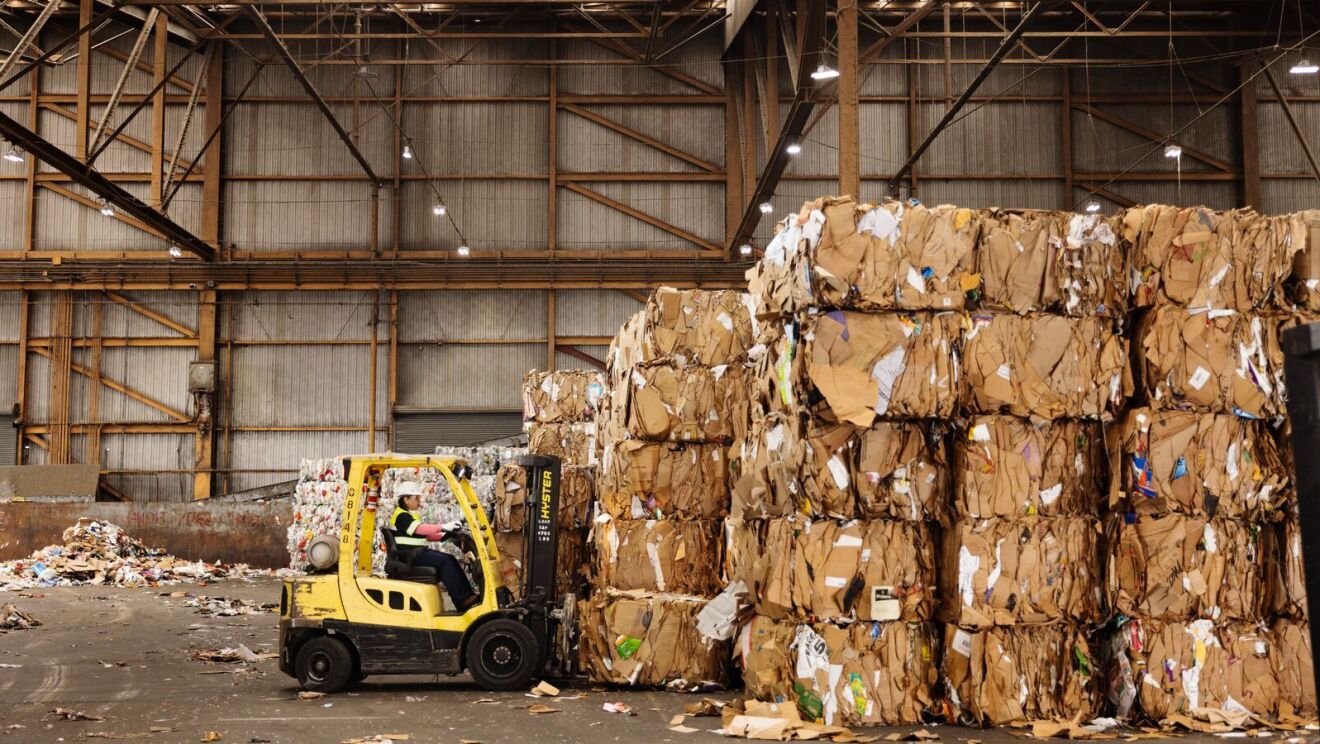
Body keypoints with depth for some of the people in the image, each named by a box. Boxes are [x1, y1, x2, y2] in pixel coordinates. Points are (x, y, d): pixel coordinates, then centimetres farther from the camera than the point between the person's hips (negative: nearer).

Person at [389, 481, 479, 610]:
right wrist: (443, 527, -34)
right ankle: (463, 600, -23)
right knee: (444, 561, -22)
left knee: (450, 560, -3)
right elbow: (420, 529, -28)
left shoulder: (410, 515, 22)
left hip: (418, 552, 10)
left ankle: (468, 595, -10)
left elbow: (425, 536, 20)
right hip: (409, 555, -10)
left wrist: (443, 536, 6)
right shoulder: (401, 516, -11)